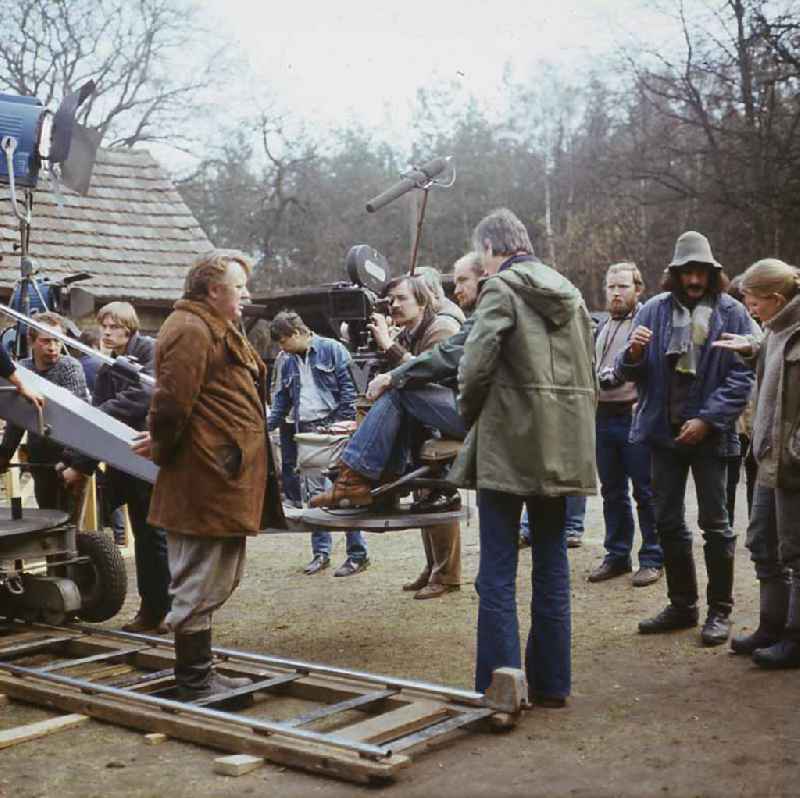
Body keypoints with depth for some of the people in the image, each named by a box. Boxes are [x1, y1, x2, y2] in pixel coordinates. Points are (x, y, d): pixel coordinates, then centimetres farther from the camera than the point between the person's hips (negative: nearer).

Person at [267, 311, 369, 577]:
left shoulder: (332, 349, -2)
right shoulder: (288, 363, 17)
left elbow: (349, 387, -7)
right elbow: (282, 400, 22)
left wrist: (343, 424, -13)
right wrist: (267, 428, 10)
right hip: (306, 430, 6)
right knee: (314, 492, 7)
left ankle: (358, 554, 0)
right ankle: (320, 552, 16)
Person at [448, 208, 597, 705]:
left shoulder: (501, 288, -6)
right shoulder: (570, 293, 15)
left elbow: (477, 365, -17)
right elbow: (590, 373, 13)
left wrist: (470, 414, 0)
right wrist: (577, 430, 16)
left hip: (509, 445, -6)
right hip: (562, 448, 7)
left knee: (498, 573, -1)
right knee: (552, 566, 12)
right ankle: (551, 684, 19)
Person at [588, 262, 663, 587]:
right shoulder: (603, 328, 19)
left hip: (635, 417, -7)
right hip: (604, 417, 7)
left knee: (645, 492, -1)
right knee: (612, 492, 13)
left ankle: (652, 558, 8)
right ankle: (617, 555, 23)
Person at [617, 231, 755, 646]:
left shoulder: (732, 313, -5)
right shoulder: (653, 311, 2)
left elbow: (742, 377, -8)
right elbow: (631, 373, 5)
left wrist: (708, 420, -18)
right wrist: (633, 354, -18)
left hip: (710, 433, -3)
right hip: (664, 430, 4)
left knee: (715, 523, 5)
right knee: (668, 521, 11)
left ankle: (720, 611, 16)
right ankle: (682, 604, 25)